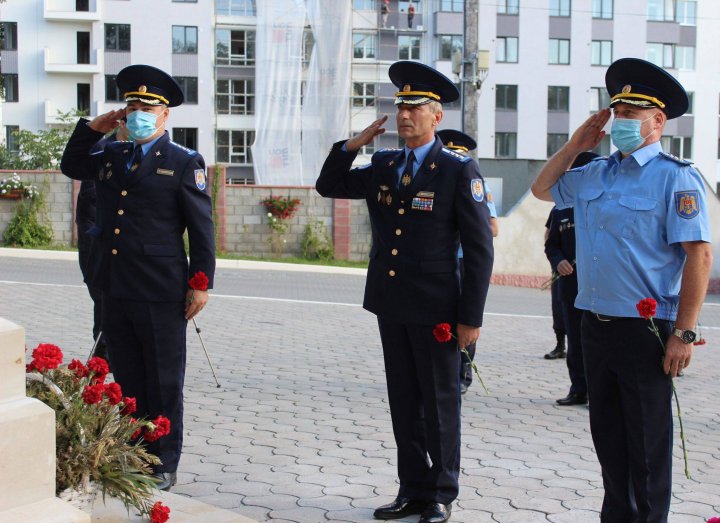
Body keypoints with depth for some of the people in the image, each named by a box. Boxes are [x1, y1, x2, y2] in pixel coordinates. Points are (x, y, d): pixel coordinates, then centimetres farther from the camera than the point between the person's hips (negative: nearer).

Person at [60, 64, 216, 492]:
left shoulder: (184, 163, -4)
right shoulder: (112, 156, 12)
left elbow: (202, 227, -7)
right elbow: (71, 166, 27)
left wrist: (201, 282, -12)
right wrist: (92, 129, 12)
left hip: (161, 295, -6)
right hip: (116, 292, 6)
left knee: (163, 384, 4)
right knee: (128, 381, 14)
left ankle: (164, 466, 15)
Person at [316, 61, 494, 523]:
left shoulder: (460, 170, -8)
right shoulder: (383, 165, 9)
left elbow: (480, 249, -10)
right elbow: (329, 186, 18)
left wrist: (471, 316, -13)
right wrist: (354, 144, 2)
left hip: (435, 308, -6)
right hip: (391, 305, 6)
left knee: (439, 403, 6)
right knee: (404, 402, 13)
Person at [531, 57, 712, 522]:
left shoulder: (675, 178, -10)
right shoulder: (594, 174, 11)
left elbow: (699, 255, -16)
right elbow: (542, 188, 28)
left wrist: (684, 333, -19)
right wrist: (575, 145, 13)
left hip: (646, 331, -7)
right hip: (596, 324, 7)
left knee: (647, 442, 4)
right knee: (608, 434, 17)